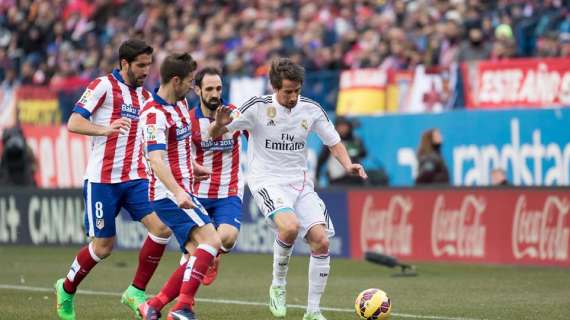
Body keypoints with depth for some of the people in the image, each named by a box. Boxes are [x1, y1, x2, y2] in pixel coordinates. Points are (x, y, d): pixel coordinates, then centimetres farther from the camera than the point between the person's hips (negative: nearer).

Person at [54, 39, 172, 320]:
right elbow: (73, 123, -14)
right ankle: (67, 290, 26)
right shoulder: (103, 86, -6)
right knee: (103, 247, -1)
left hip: (135, 179, 6)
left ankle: (136, 292, -1)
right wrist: (105, 129, -32)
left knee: (161, 227, -14)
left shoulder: (145, 96, 14)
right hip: (102, 179, -6)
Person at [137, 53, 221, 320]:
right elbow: (156, 160, -31)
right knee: (211, 241, -23)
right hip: (169, 195, -10)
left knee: (198, 256, 6)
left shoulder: (181, 104, 11)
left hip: (182, 193, 10)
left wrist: (194, 167, 42)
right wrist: (178, 192, -43)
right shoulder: (154, 114, -19)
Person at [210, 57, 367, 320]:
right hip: (267, 180, -4)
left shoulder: (311, 109, 0)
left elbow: (334, 142, 11)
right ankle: (278, 285, -8)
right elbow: (215, 134, -6)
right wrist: (220, 124, -30)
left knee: (321, 240, -11)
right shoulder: (257, 107, -11)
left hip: (300, 183, 4)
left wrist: (348, 165, -8)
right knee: (290, 225, -33)